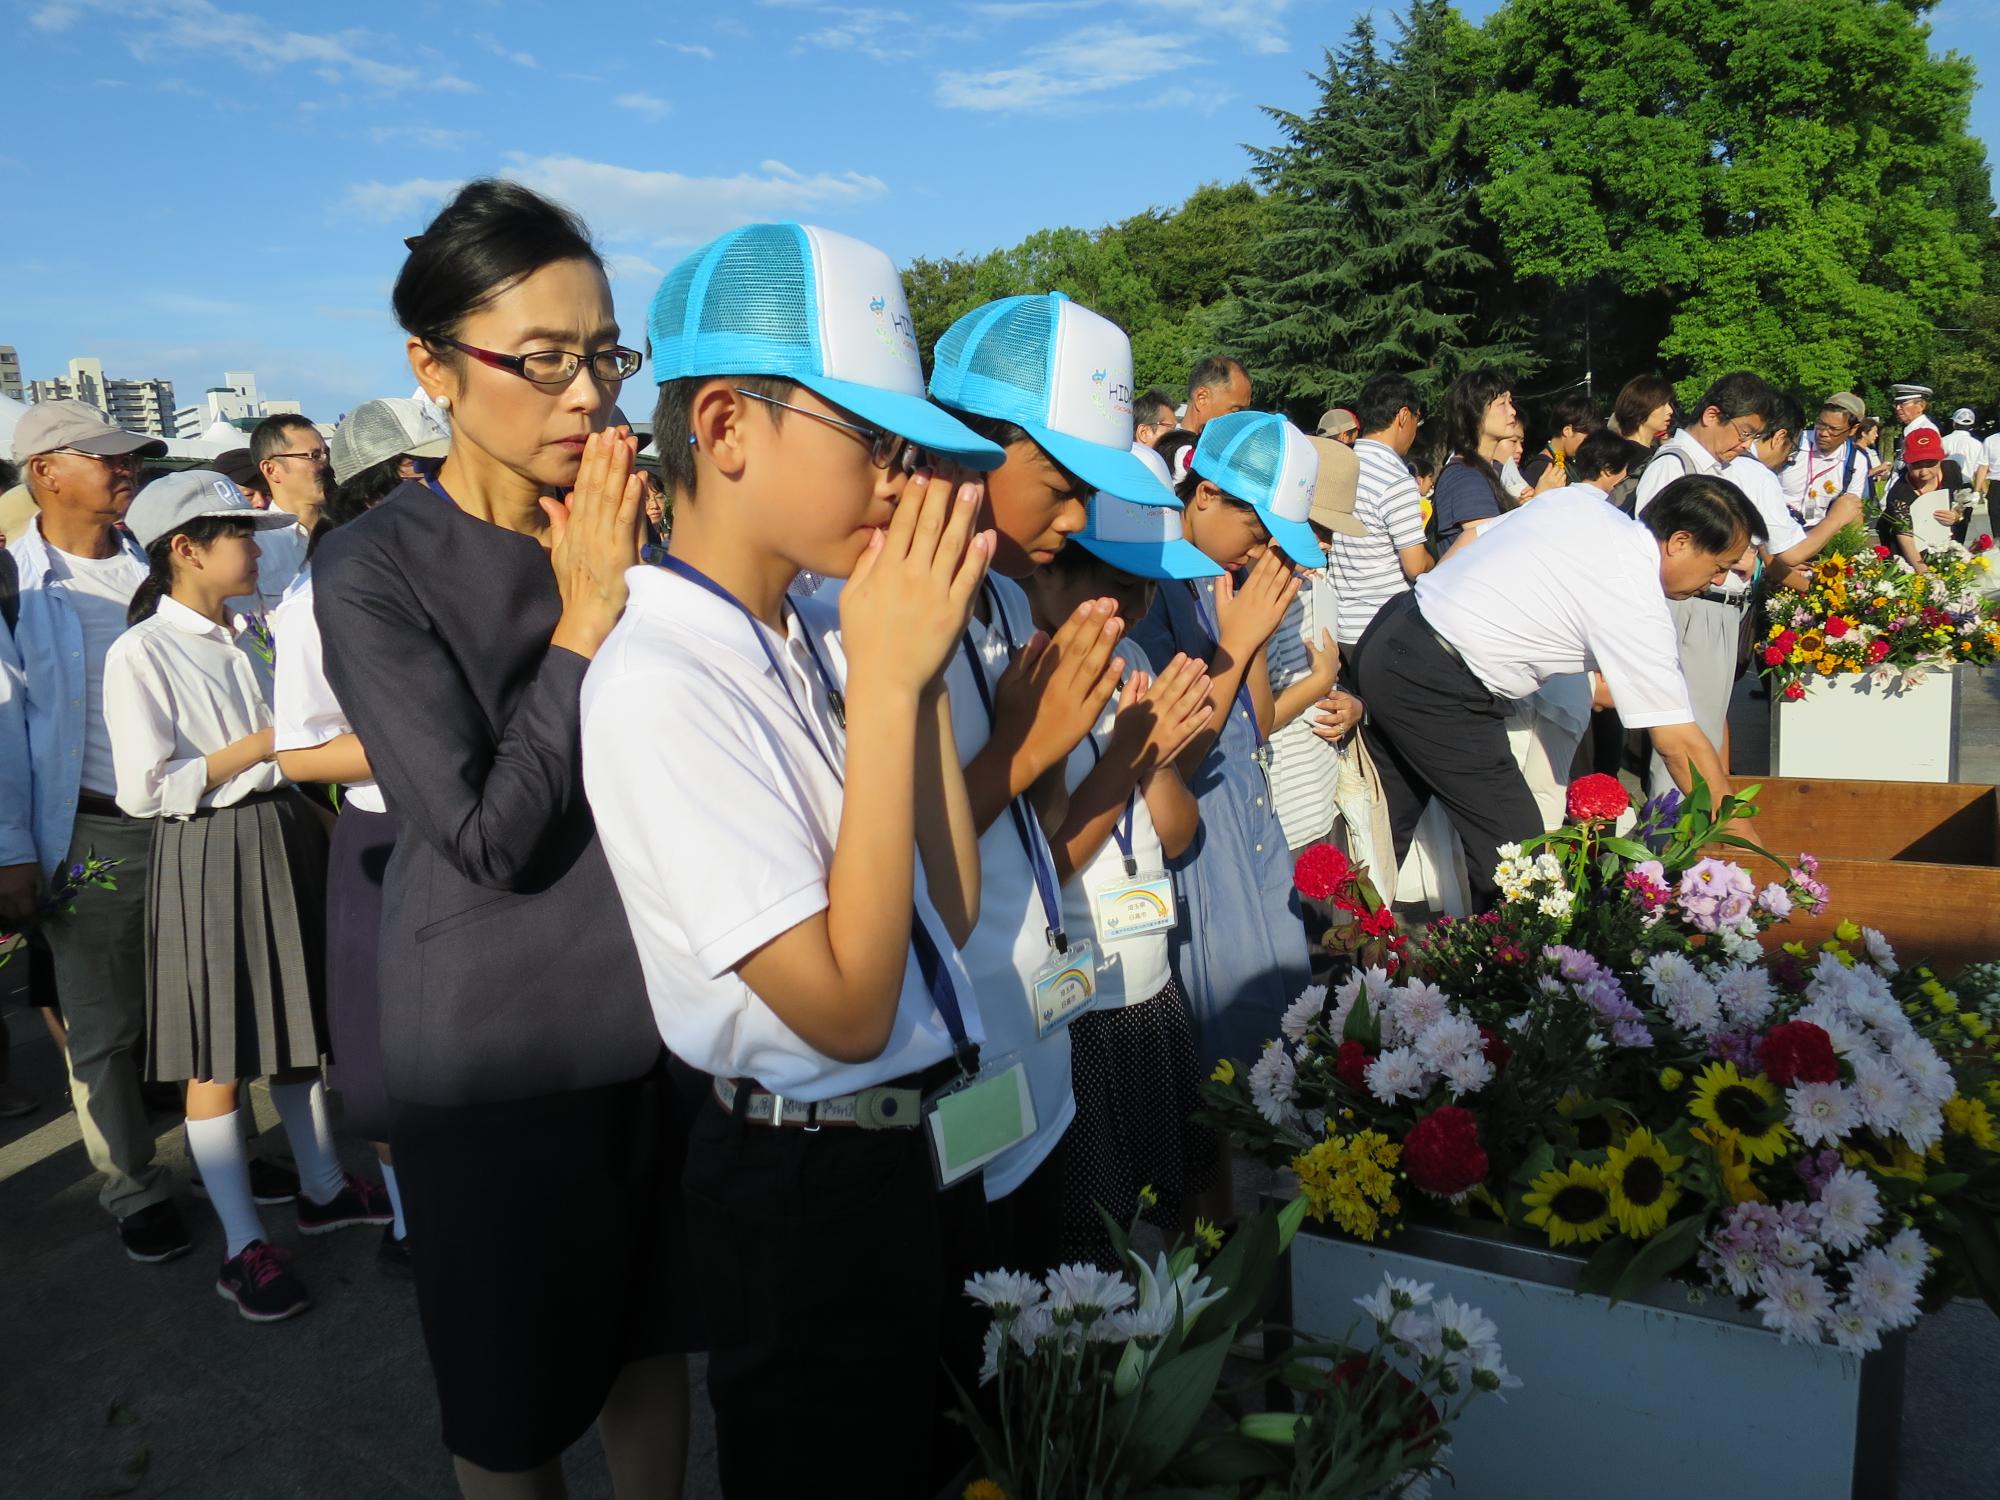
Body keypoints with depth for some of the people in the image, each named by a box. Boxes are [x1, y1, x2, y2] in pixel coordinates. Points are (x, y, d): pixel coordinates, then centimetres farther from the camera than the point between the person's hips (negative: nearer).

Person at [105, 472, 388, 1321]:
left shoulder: (244, 638, 8)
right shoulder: (141, 654, -12)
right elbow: (145, 791, -16)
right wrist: (256, 749, -13)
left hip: (283, 837, 7)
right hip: (207, 858, -7)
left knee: (296, 1030, 17)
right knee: (216, 1059, 3)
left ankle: (322, 1188, 32)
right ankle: (243, 1245, 14)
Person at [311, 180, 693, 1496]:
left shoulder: (634, 528, -1)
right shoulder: (373, 574, -14)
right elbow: (491, 837, -20)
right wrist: (586, 620, -21)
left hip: (661, 1009, 4)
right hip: (502, 1046, -4)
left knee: (652, 1337, 22)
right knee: (516, 1393, 17)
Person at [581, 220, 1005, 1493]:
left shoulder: (823, 632, -2)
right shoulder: (658, 681, -23)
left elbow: (950, 911, -1)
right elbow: (846, 1005, -25)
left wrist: (923, 665, -8)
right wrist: (886, 681, -24)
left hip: (922, 1142, 7)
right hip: (809, 1184, -7)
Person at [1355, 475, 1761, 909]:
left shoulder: (1579, 500, 5)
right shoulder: (1638, 608, -15)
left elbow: (1468, 540, 13)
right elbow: (1682, 743, -11)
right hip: (1435, 691, -9)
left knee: (1387, 829, 20)